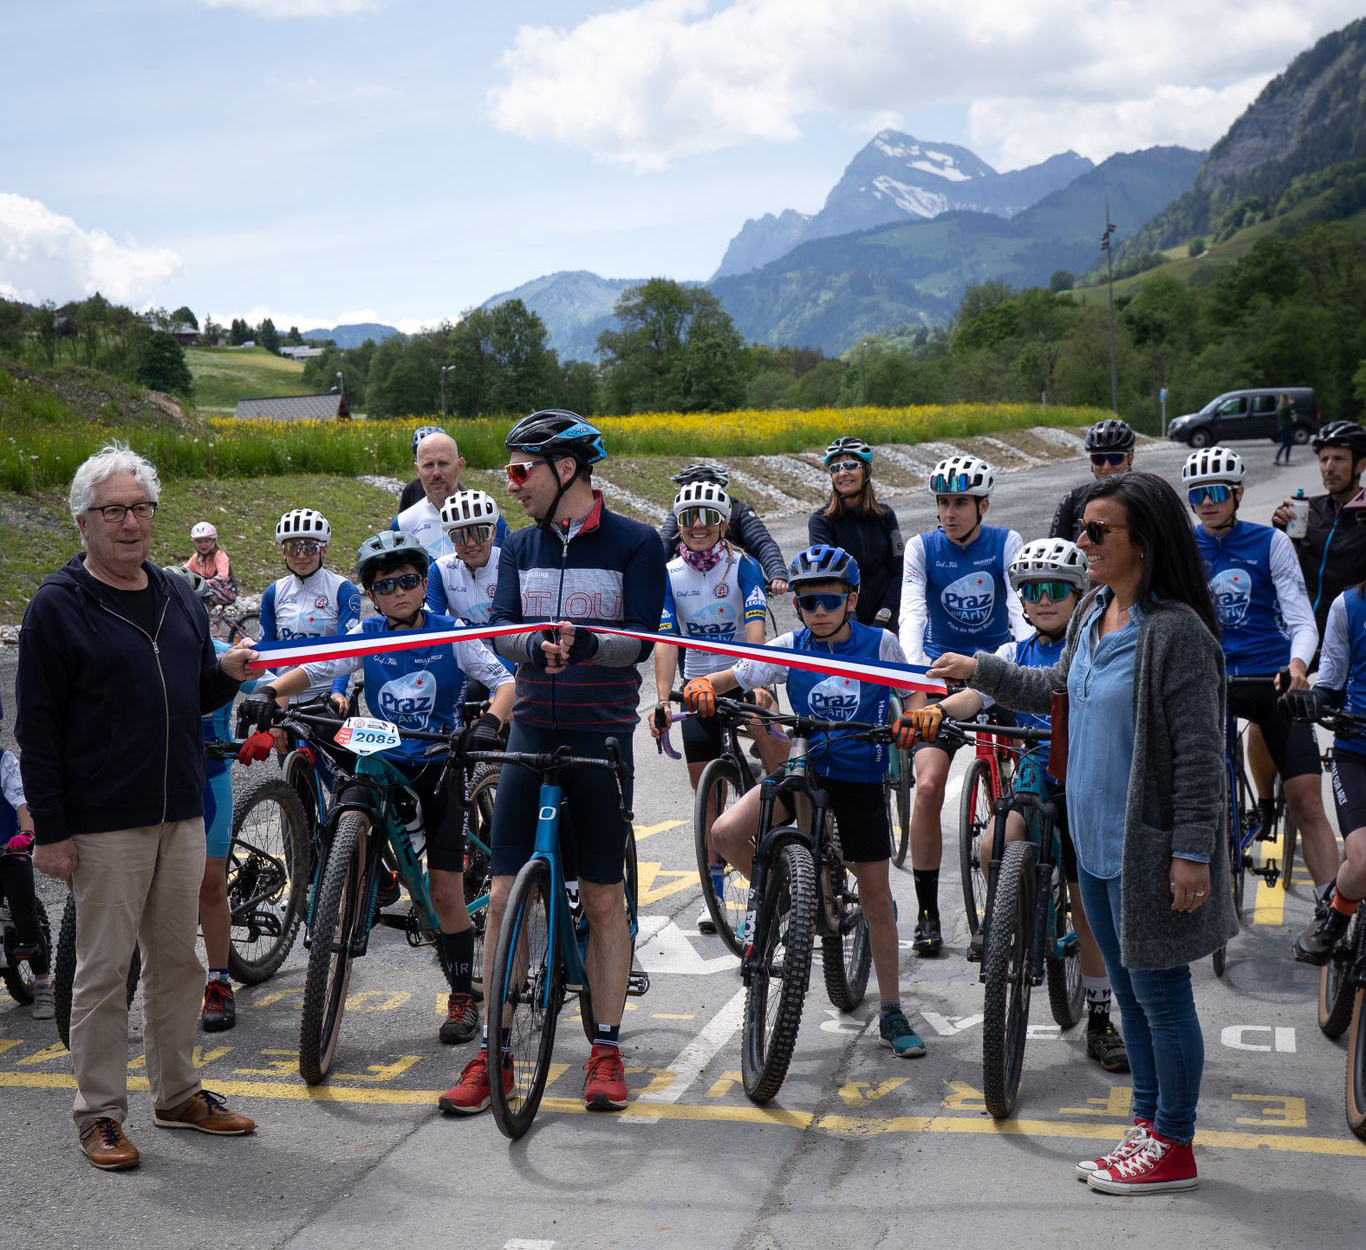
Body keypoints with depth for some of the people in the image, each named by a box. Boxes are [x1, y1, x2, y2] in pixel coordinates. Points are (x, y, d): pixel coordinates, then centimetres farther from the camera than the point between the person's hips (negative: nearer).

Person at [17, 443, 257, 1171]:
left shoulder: (178, 598, 13)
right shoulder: (58, 606, -6)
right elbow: (38, 726, -9)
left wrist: (228, 673, -2)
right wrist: (51, 829, -13)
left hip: (181, 814, 6)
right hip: (103, 824, -6)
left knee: (178, 959, 12)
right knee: (103, 969, 0)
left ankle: (177, 1094, 25)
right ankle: (100, 1113, 11)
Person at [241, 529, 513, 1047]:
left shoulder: (451, 634, -6)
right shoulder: (366, 635, -1)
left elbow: (506, 681, -13)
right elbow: (313, 668, -10)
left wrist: (490, 721, -33)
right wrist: (269, 691, -29)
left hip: (438, 769, -2)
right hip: (381, 764, 2)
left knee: (446, 891, -4)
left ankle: (463, 998, 8)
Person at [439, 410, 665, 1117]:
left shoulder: (635, 544, -2)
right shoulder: (521, 547, 10)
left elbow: (641, 637, -11)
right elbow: (499, 630, -2)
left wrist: (587, 643, -32)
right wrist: (536, 645, -25)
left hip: (602, 738, -3)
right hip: (531, 734, 3)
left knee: (604, 899, 4)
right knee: (504, 895, 0)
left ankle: (606, 1051, 15)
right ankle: (493, 1053, 8)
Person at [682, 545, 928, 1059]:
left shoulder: (880, 644, -5)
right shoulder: (790, 647, -2)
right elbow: (734, 675, -5)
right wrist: (702, 686, -27)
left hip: (861, 779, -1)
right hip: (803, 767, 1)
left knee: (876, 896, 3)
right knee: (726, 832, -23)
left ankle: (891, 1012, 15)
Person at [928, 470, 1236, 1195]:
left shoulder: (1175, 631, -19)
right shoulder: (1092, 614, 7)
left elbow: (1200, 750, -19)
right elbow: (1054, 691, 25)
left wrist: (1193, 850, -20)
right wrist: (977, 671, 27)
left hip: (1149, 849, -9)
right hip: (1095, 838, 9)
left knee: (1160, 993, 2)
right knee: (1128, 991, 17)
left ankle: (1174, 1147, 15)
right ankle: (1147, 1126, 31)